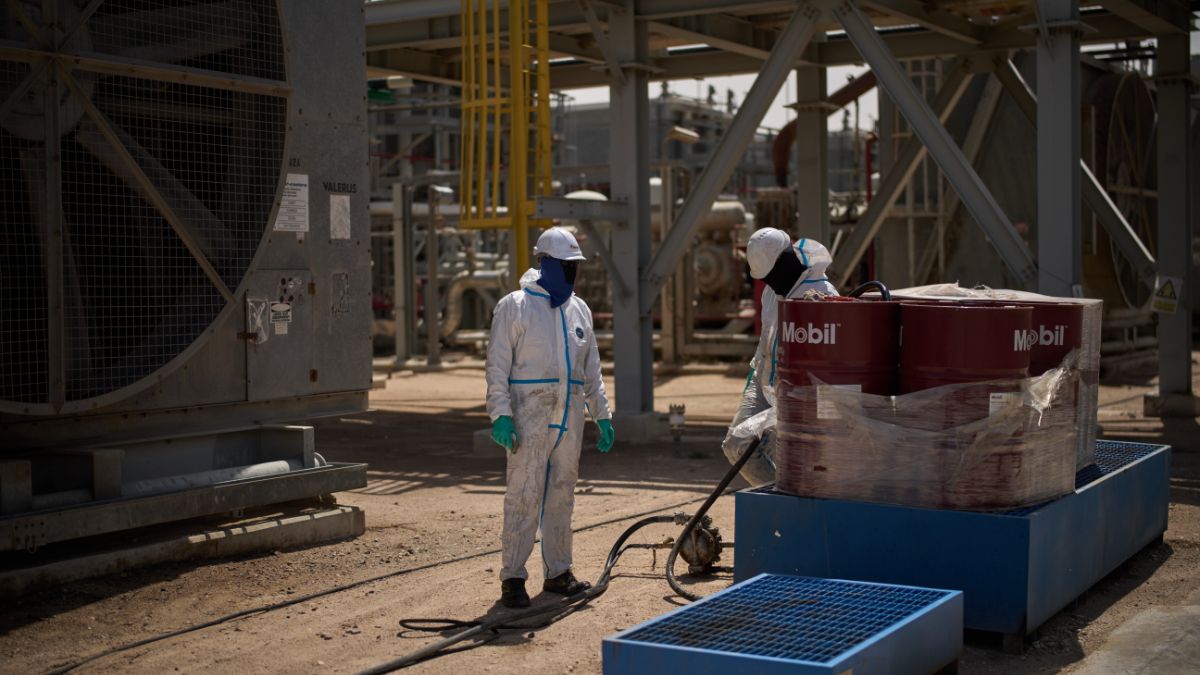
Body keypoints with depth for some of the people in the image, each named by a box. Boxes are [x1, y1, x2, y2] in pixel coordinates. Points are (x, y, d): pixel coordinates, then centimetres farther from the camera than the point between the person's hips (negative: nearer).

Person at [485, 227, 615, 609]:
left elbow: (591, 370, 20)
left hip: (569, 416, 6)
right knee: (524, 497, -7)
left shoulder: (579, 309, 15)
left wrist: (602, 415, 15)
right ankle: (512, 577, -2)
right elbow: (498, 366, -6)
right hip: (530, 415, -6)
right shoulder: (515, 306, -3)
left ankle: (557, 572, 20)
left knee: (561, 496, 11)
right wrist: (501, 414, -15)